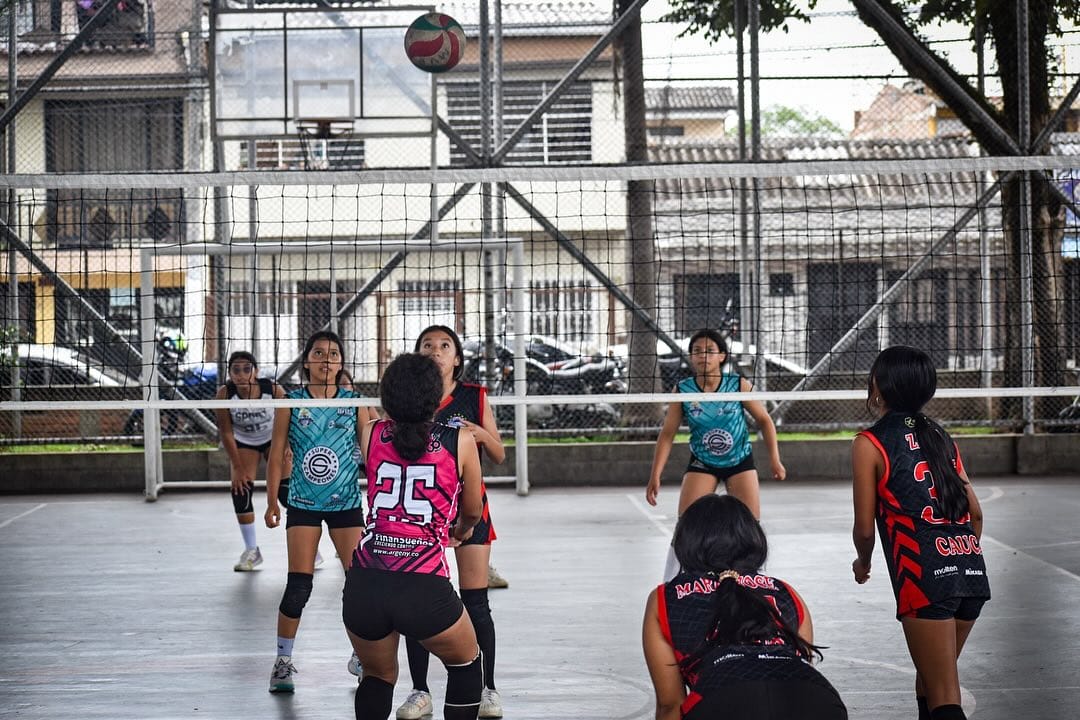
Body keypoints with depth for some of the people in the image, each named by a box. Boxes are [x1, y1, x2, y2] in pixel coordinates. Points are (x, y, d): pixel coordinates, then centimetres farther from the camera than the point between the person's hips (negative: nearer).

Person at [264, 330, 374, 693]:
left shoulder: (354, 403, 2)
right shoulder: (290, 402, -1)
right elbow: (277, 453, 2)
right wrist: (271, 501, -2)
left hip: (347, 503, 1)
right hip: (303, 504, -1)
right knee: (298, 585, -5)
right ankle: (283, 661, 8)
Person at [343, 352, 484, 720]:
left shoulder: (371, 435, 8)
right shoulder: (460, 442, 3)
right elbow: (473, 512, 20)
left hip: (364, 587, 3)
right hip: (425, 589, -2)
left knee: (378, 677, 28)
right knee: (466, 665, 26)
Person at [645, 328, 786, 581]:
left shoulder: (738, 384, -14)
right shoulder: (682, 390, -13)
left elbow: (764, 420, -3)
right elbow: (667, 433, -8)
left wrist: (774, 459, -9)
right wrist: (655, 475, -13)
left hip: (740, 461, 0)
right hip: (701, 464, 0)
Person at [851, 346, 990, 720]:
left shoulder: (869, 444, 0)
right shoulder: (940, 436, 17)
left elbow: (865, 527, 0)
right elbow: (976, 513, 18)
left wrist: (863, 563, 20)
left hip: (925, 577, -7)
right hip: (973, 570, 7)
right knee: (930, 678, 23)